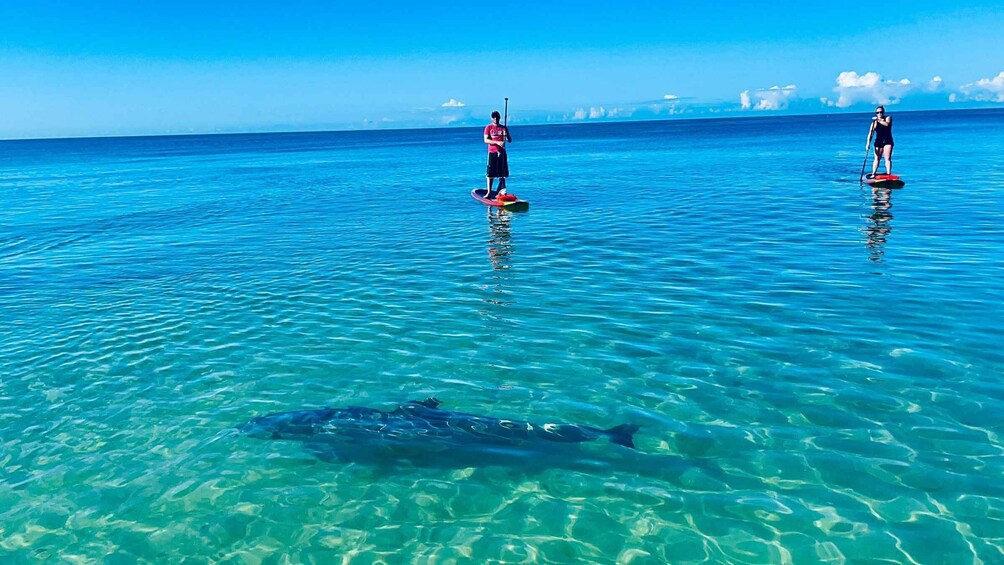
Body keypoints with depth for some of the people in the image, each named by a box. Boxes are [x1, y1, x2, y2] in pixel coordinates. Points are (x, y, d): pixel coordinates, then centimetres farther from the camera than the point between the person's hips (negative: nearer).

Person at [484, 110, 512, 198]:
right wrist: (497, 142, -19)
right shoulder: (488, 127, 4)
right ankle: (489, 192, 3)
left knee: (502, 173, 1)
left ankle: (500, 192, 5)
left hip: (502, 152, 2)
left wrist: (506, 135, -13)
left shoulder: (504, 128, 11)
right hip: (492, 152, -2)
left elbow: (510, 140, 9)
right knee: (490, 174, -2)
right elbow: (486, 140, -6)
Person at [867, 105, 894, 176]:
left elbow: (887, 124, -20)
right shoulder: (874, 121, 5)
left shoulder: (888, 118, 4)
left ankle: (889, 174, -14)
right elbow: (870, 133, -2)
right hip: (878, 141, 1)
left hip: (888, 141, -1)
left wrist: (878, 120, -19)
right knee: (877, 158, -3)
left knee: (888, 158, -10)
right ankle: (873, 174, -1)